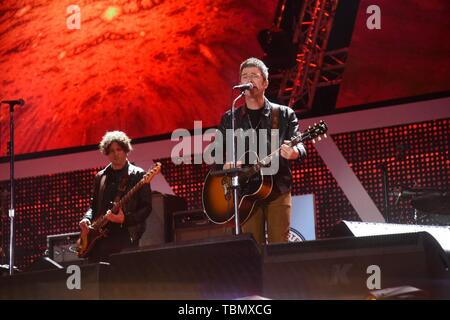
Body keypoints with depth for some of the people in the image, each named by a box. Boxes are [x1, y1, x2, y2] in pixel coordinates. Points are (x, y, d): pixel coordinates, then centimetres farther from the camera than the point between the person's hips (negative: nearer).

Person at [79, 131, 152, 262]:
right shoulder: (100, 176, 18)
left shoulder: (137, 175, 2)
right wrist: (87, 219, 3)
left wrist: (125, 218, -17)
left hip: (125, 235, -5)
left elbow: (146, 207, -3)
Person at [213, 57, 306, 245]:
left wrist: (294, 153, -28)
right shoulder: (229, 119, 13)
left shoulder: (284, 114, 9)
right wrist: (226, 165, -12)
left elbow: (299, 146, -4)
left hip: (278, 190, -1)